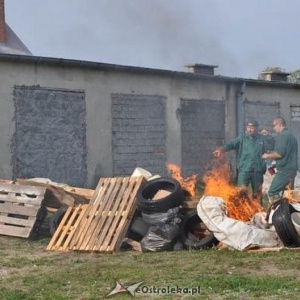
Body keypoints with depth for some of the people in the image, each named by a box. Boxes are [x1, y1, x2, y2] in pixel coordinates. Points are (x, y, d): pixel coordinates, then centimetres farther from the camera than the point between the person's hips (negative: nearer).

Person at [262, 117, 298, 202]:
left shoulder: (282, 135, -10)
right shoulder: (291, 136, 19)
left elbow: (279, 153, -18)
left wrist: (268, 156, -2)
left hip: (284, 170, -10)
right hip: (292, 169, 10)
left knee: (272, 192, -8)